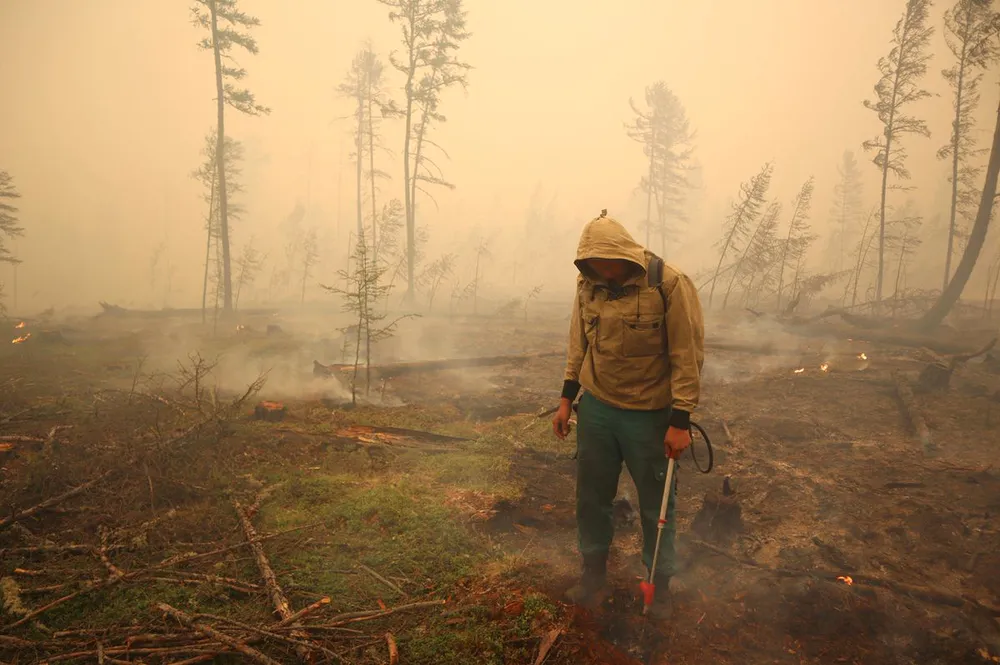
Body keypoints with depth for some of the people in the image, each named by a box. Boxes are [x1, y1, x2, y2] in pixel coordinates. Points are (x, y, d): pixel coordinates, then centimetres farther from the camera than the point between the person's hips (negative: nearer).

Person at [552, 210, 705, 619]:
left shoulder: (669, 285, -17)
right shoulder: (588, 284, -2)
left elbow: (688, 356, -14)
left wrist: (681, 421, -15)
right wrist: (567, 399, 8)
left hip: (649, 415, -4)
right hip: (596, 408, 4)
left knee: (656, 504, 11)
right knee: (591, 496, 14)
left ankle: (660, 586, 32)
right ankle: (594, 575, 35)